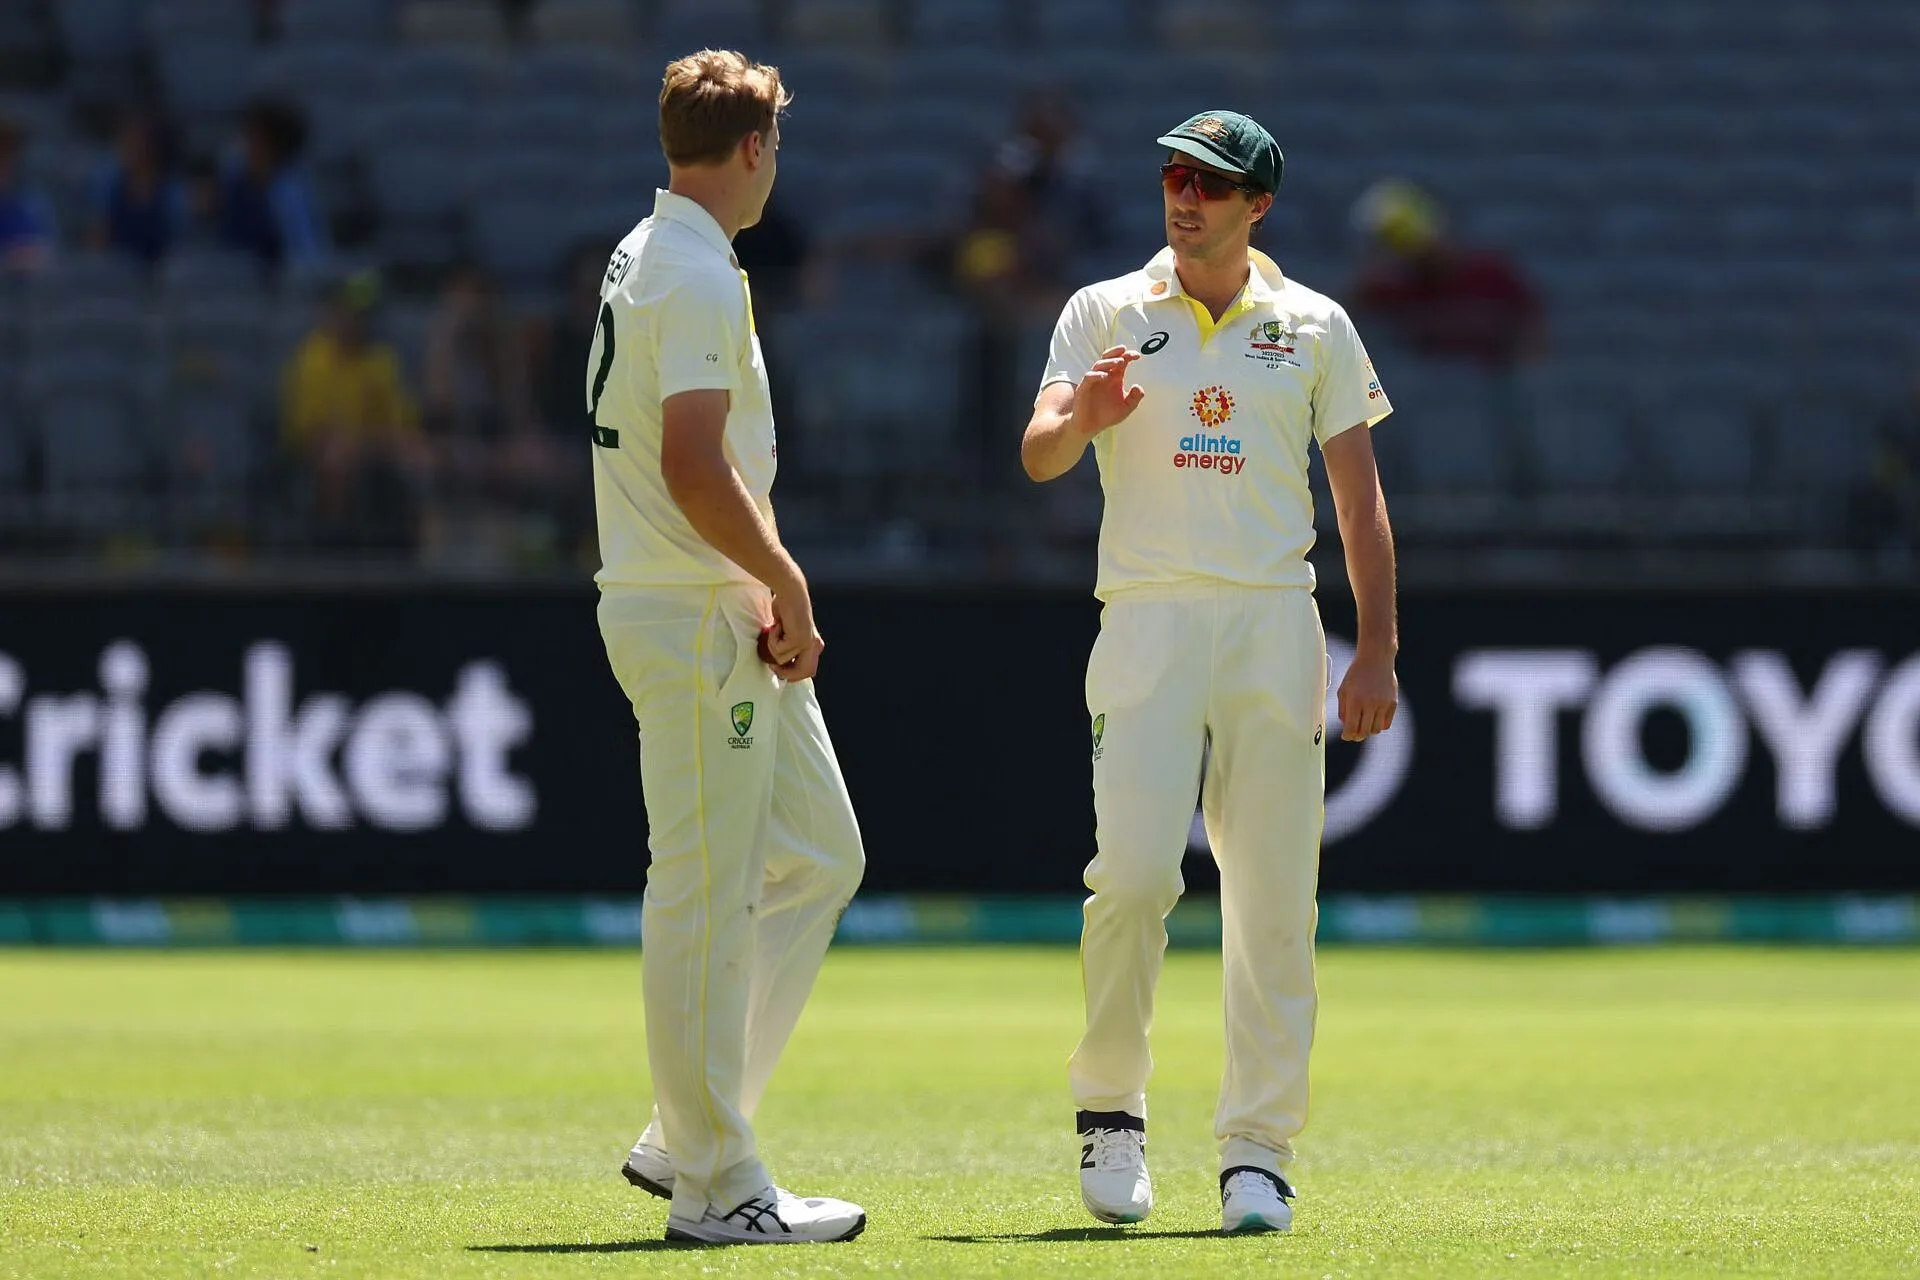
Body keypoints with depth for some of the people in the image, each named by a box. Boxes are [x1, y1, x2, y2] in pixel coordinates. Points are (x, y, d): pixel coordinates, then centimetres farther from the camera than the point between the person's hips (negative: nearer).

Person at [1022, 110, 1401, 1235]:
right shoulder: (1107, 314, 8)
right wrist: (1085, 415, -27)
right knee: (1133, 873, -15)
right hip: (1147, 622, -1)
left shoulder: (1314, 328, 10)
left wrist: (1378, 651, 1)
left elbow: (1361, 497, 10)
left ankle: (1258, 1153, 2)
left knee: (1274, 900, -2)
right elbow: (1039, 457, -3)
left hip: (1274, 628, 1)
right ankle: (1111, 1114, 2)